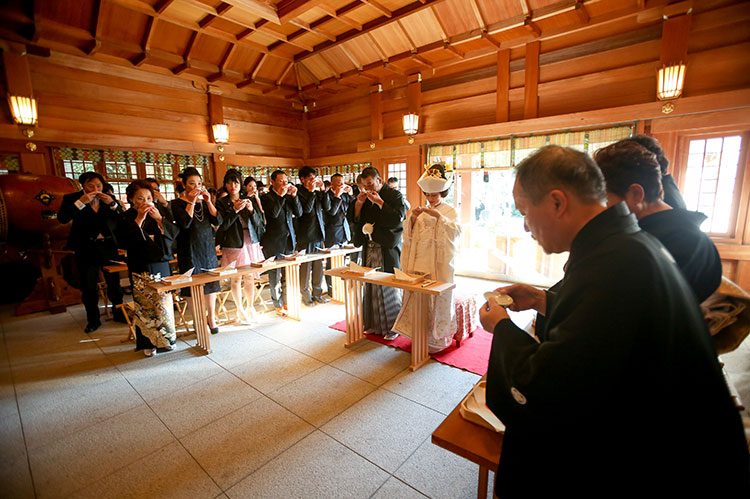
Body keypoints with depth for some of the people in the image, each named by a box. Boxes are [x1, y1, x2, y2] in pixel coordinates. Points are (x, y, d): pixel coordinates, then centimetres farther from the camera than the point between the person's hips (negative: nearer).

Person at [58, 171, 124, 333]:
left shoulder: (109, 198, 4)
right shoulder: (72, 198, -1)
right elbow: (62, 218, -15)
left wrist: (112, 204, -17)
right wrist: (81, 202, -21)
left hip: (109, 247, 1)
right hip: (86, 249, -1)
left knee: (114, 282, 9)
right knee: (88, 286, 5)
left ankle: (118, 313, 22)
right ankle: (93, 319, 18)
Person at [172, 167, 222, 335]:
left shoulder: (204, 201, 9)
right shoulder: (177, 203, -3)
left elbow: (218, 221, -2)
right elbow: (185, 223, -20)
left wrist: (208, 202, -11)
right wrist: (191, 202, -17)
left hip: (208, 248, 4)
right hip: (189, 250, -4)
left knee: (211, 283, 9)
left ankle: (212, 318, 21)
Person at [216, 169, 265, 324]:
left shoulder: (250, 199, 8)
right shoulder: (222, 203, 0)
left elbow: (259, 222, 5)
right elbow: (223, 226, -9)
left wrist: (252, 210, -12)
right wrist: (235, 210, -18)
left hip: (251, 243, 2)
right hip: (233, 245, -2)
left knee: (250, 277, 6)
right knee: (236, 279, 3)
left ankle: (250, 307, 23)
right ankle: (240, 310, 19)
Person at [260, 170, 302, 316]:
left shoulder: (288, 197, 10)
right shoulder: (266, 197, -6)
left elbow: (299, 213, 2)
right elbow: (273, 213, -21)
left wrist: (294, 196, -9)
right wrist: (281, 195, -19)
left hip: (289, 240, 5)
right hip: (274, 242, -5)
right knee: (275, 275, 5)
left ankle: (286, 302, 26)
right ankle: (278, 305, 18)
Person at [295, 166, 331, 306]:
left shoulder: (317, 192, 13)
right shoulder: (298, 192, -7)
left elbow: (327, 207, 5)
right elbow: (306, 209, -19)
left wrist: (322, 190, -3)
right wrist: (311, 191, -17)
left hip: (319, 233, 7)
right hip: (305, 235, -6)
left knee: (319, 265, 12)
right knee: (306, 266, 1)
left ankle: (317, 293, 24)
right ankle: (306, 295, 15)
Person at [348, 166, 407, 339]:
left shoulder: (394, 195, -4)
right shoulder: (365, 198, 14)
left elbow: (398, 219, -18)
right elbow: (353, 219, 12)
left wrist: (380, 202, -18)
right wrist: (359, 202, -3)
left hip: (388, 249, -5)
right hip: (370, 249, 6)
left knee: (390, 288, -1)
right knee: (371, 287, 8)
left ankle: (393, 326, 14)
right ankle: (375, 324, 23)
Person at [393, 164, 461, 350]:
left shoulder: (450, 211, 4)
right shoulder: (421, 211, 14)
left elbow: (455, 232, -12)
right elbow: (408, 234, 7)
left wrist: (438, 216, -20)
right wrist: (412, 218, -9)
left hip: (439, 264, -3)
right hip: (419, 261, 4)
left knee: (437, 300, 0)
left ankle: (438, 338, 15)